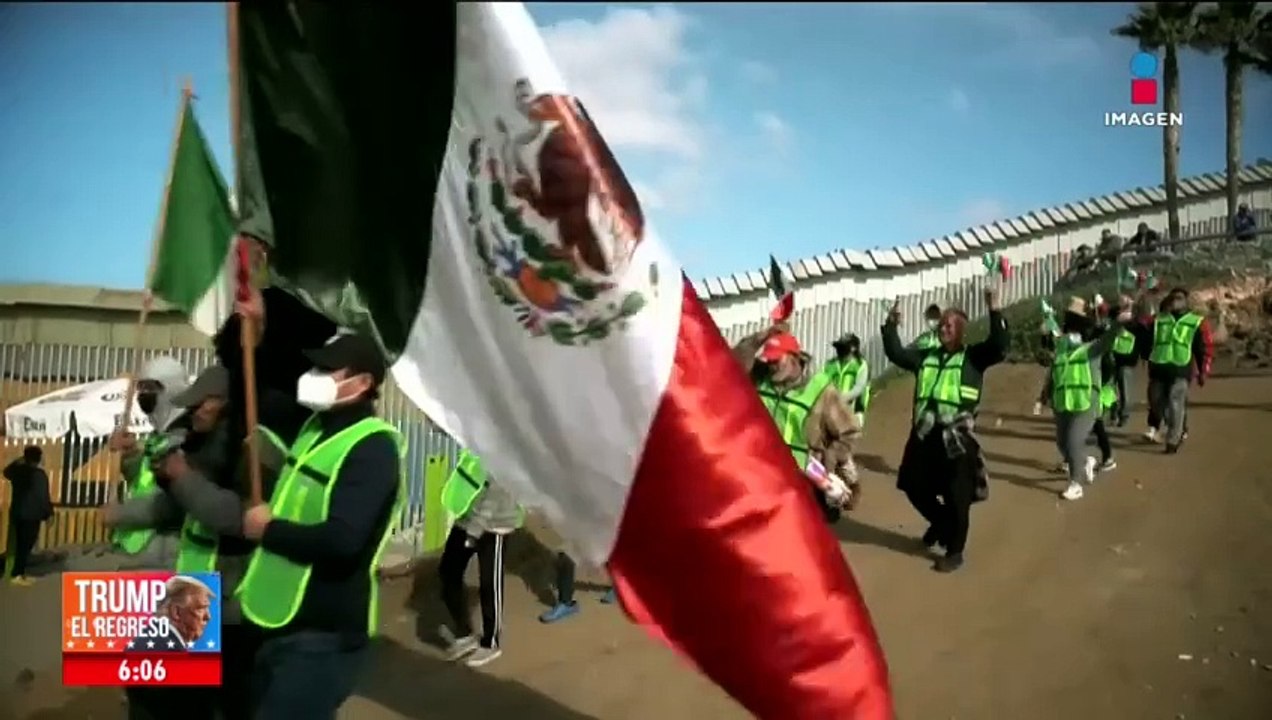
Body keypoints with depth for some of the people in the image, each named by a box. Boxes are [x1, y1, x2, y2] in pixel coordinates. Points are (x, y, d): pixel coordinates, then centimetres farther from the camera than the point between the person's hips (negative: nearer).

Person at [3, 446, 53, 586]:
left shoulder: (17, 470, 5)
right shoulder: (40, 474, -15)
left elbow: (6, 472, 31)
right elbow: (43, 496, -16)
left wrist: (19, 461, 24)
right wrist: (48, 513, -8)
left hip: (16, 512, 7)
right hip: (32, 514, -7)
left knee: (20, 544, 14)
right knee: (26, 544, -2)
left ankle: (20, 573, 17)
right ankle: (16, 575, -3)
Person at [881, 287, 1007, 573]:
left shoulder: (973, 357, -1)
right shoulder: (926, 356, 13)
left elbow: (1000, 348, -16)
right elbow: (896, 353, 15)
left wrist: (994, 312, -23)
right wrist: (891, 325, 5)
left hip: (956, 437, -6)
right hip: (924, 434, 6)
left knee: (956, 497, 2)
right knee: (915, 487, 15)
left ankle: (954, 552, 16)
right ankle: (940, 522, 42)